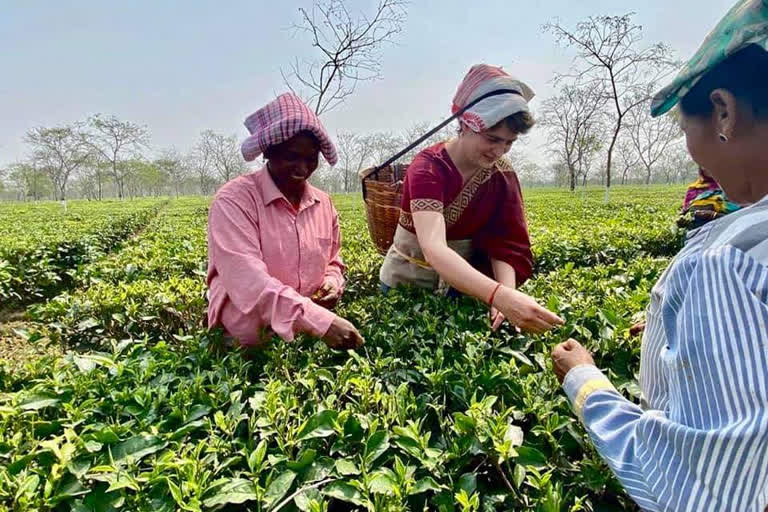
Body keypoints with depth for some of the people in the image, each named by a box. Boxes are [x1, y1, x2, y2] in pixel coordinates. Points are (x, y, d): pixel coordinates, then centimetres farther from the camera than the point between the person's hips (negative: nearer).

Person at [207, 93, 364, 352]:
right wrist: (321, 321, -31)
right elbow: (246, 280, -25)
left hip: (311, 333, 3)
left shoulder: (324, 203, 6)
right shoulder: (234, 200, -13)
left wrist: (333, 282, -4)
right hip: (247, 338, -3)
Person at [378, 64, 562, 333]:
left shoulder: (503, 175, -10)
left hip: (461, 283, 4)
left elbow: (506, 244, -13)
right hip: (406, 283, -3)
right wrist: (501, 296, -52)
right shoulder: (427, 169, -26)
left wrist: (508, 294, -33)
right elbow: (434, 250, -40)